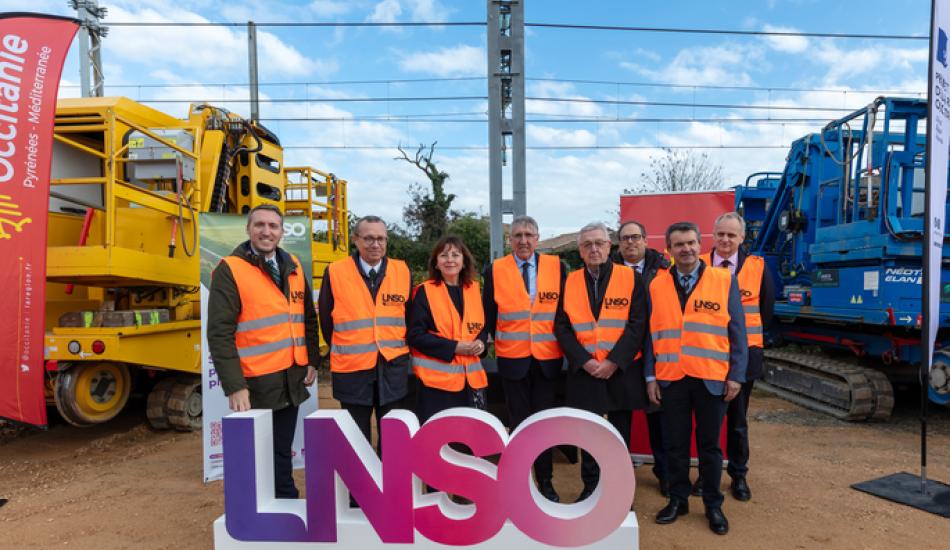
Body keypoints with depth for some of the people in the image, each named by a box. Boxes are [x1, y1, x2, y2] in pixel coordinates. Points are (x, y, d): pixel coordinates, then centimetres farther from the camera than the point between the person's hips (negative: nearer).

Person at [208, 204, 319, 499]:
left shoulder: (293, 266, 8)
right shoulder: (230, 270, -10)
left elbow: (308, 317, 16)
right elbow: (219, 333, -15)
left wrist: (312, 360, 9)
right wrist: (234, 386, -19)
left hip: (292, 380, 6)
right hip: (256, 384, -5)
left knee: (282, 452, 19)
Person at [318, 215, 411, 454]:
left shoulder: (402, 271, 0)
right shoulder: (335, 272, -5)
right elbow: (326, 319, 5)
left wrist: (397, 349, 11)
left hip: (393, 369, 2)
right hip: (352, 370, -1)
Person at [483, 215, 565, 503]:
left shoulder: (556, 266, 0)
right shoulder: (495, 270, -2)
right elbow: (489, 315, 5)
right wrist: (493, 342, 3)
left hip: (548, 358, 1)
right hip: (513, 358, -1)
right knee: (519, 422, 10)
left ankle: (545, 481, 26)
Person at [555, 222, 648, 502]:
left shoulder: (632, 278, -2)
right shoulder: (570, 281, 3)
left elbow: (637, 324, -8)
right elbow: (562, 327, -1)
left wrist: (613, 362, -15)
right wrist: (584, 361, -13)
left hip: (621, 372, -1)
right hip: (583, 372, 1)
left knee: (620, 434, 11)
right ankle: (590, 487, 27)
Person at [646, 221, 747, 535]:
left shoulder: (724, 280, 0)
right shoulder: (657, 285, 3)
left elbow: (736, 331, 1)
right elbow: (652, 333, 5)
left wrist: (736, 375, -4)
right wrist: (650, 376, 2)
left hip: (712, 378, -1)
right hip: (670, 379, 1)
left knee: (709, 445, 11)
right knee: (675, 444, 11)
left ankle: (713, 505, 28)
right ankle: (678, 500, 28)